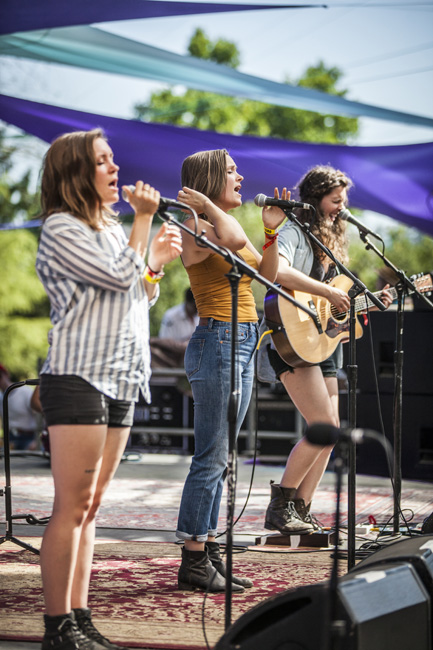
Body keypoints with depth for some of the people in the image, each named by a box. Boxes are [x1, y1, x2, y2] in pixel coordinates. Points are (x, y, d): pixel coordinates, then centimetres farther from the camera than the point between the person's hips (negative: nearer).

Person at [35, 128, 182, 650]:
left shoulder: (110, 229, 20)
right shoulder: (60, 229, -7)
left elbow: (137, 297, 25)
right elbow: (120, 277, -15)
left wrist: (157, 261, 9)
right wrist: (144, 220, -6)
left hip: (120, 381, 9)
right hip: (78, 378, -9)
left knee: (89, 508, 9)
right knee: (72, 508, -9)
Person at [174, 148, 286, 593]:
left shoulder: (226, 224, 17)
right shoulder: (196, 229, -10)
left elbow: (266, 275, 15)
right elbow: (232, 239, -29)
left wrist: (272, 231, 4)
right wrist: (208, 205, -16)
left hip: (242, 343, 10)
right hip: (217, 341, -10)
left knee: (219, 456, 10)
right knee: (212, 457, -8)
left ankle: (206, 551, 15)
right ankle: (193, 561, -3)